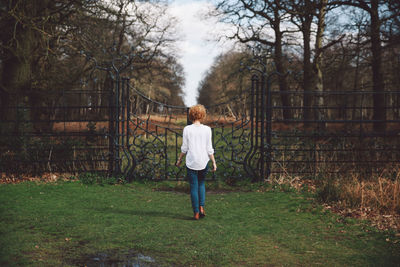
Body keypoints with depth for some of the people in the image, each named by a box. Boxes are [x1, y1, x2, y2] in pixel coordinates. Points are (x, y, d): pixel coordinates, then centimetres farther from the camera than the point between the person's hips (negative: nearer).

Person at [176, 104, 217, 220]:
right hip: (204, 161, 1)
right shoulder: (207, 129, -3)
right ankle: (201, 207, 8)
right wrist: (214, 162, 6)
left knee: (194, 187, 7)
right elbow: (209, 149, -2)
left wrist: (179, 159, 13)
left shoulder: (187, 129, -5)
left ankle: (196, 213, 8)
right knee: (201, 183, 22)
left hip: (191, 162, -1)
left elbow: (184, 148, -2)